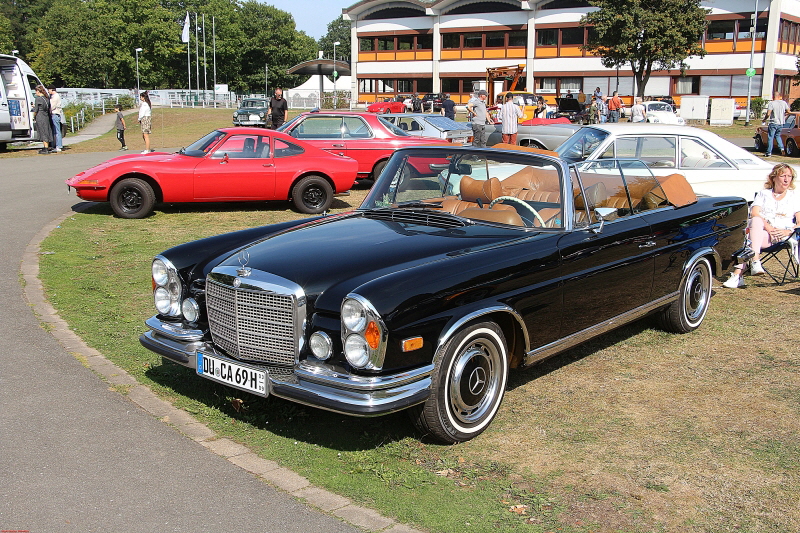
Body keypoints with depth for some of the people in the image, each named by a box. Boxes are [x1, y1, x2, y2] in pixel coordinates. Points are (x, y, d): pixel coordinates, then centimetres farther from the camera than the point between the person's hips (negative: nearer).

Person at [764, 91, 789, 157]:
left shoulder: (771, 103, -13)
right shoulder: (784, 103, 3)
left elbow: (768, 114, -19)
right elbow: (788, 112, 8)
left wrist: (764, 119, -1)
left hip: (773, 123, -6)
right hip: (781, 123, 6)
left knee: (770, 137, 1)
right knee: (777, 135, 23)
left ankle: (769, 153, 2)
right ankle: (782, 148, 8)